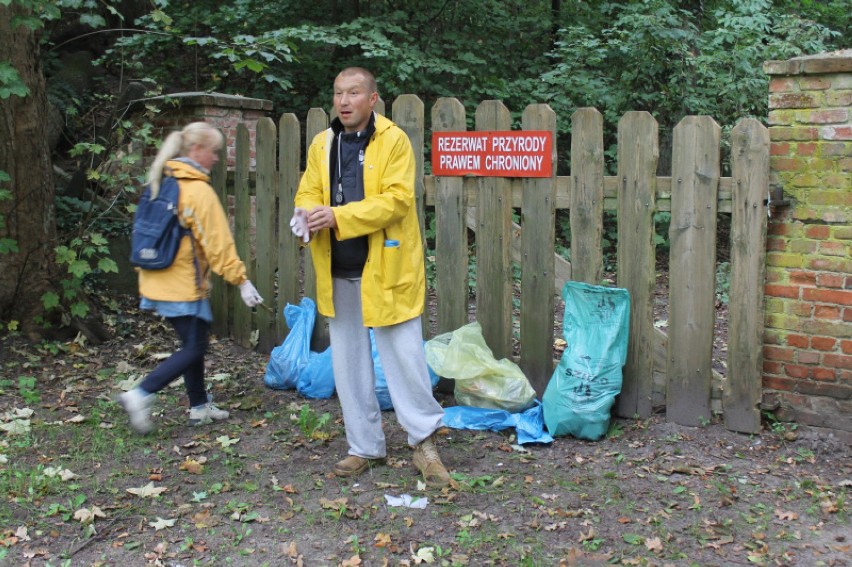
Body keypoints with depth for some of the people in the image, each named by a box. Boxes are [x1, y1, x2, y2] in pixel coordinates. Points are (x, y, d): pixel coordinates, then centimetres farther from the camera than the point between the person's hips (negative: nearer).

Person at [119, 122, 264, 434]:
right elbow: (217, 243, -16)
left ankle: (200, 406, 26)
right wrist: (241, 280, -12)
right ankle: (140, 396, -6)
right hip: (184, 285, -9)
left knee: (192, 343, 18)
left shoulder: (160, 182, 10)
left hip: (158, 280, 9)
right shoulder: (199, 191, -16)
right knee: (194, 348, 1)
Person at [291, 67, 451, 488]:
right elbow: (308, 192, 11)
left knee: (404, 356, -2)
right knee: (347, 364, 12)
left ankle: (424, 443, 17)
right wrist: (307, 215, -13)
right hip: (338, 272, 6)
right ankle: (365, 447, 26)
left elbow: (396, 199, -16)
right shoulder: (322, 144, 11)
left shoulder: (393, 140, -6)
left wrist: (337, 216, -23)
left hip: (385, 270, -5)